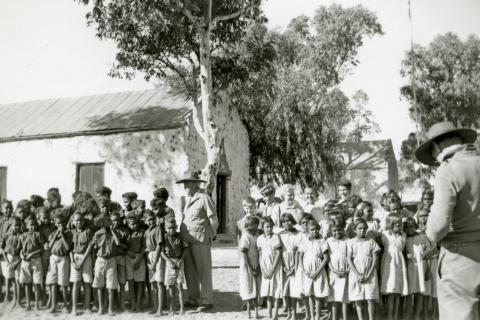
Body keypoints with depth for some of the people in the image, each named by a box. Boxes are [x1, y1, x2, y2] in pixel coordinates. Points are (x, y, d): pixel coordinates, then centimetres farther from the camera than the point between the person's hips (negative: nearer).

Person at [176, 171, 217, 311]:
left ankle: (206, 300, 5)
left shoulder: (205, 198, -7)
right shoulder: (188, 200, 16)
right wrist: (182, 235, 15)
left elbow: (213, 219, -4)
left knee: (203, 271, -2)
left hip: (200, 241, -7)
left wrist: (211, 235, 1)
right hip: (187, 240, 8)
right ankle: (193, 299, 22)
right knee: (189, 270, 11)